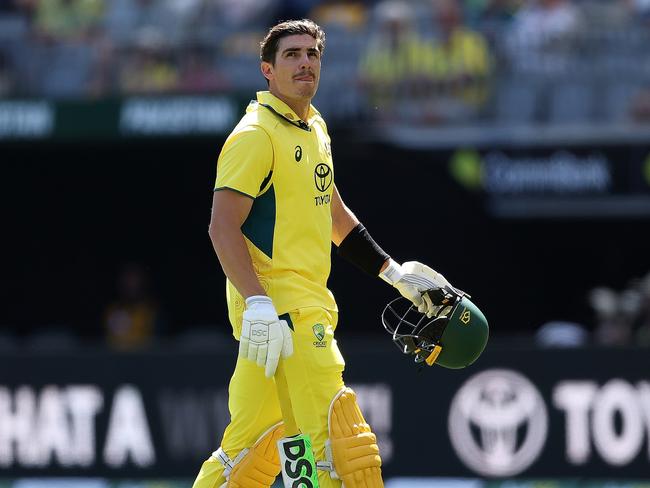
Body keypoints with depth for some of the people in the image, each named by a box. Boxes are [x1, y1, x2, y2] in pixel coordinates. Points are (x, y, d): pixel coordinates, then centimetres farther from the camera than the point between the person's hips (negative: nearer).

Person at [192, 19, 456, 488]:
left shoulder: (315, 127, 19)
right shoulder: (256, 134, -10)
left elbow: (333, 214, 32)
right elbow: (223, 227, -18)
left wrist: (393, 272, 29)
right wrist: (260, 305, -27)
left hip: (308, 305, 9)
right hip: (275, 307, -9)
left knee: (253, 441, 9)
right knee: (334, 429, -14)